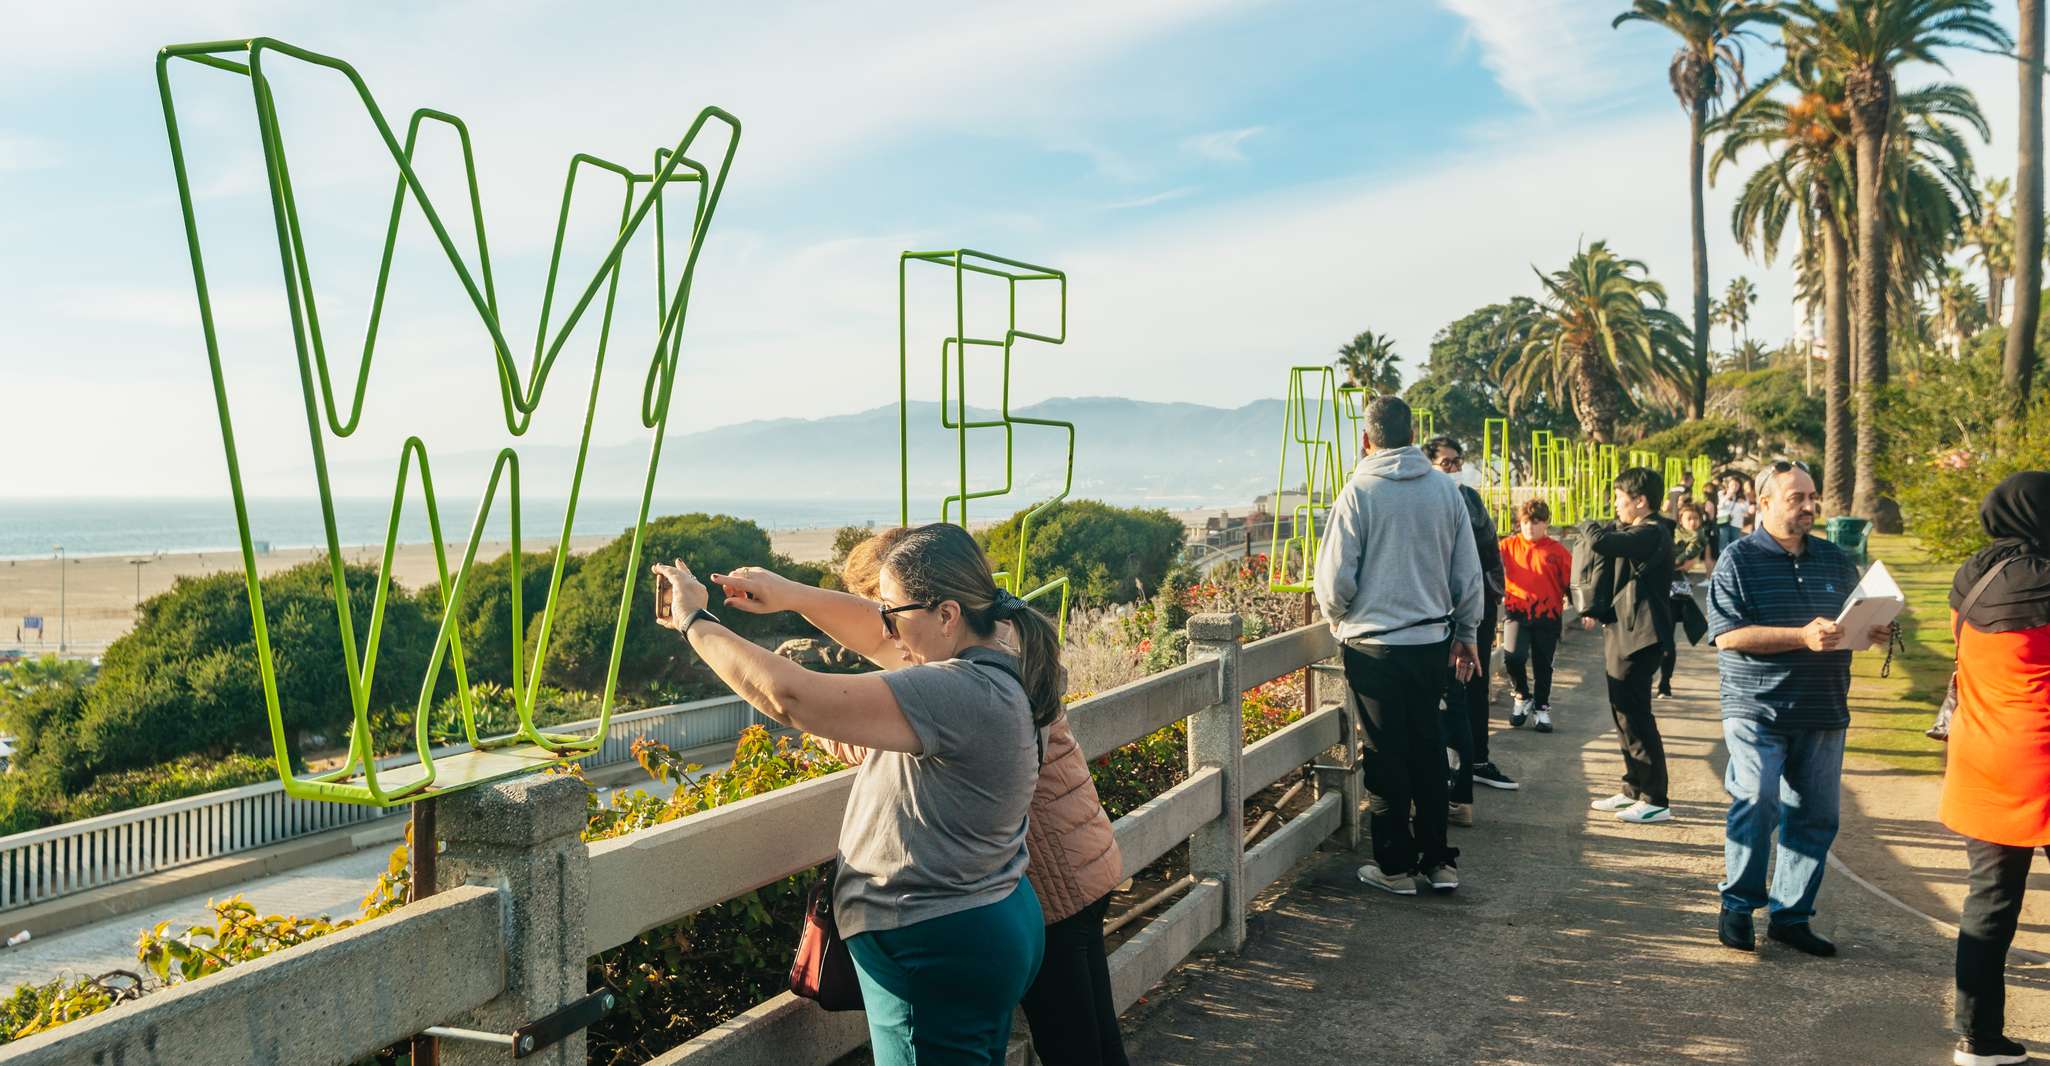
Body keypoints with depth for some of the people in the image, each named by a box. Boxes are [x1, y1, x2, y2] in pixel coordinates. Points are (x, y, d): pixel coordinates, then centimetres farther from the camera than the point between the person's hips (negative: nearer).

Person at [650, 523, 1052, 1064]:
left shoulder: (960, 693, -27)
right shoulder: (989, 669, 3)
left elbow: (788, 697, -30)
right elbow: (877, 639, 18)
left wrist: (694, 621, -17)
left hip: (937, 954, -10)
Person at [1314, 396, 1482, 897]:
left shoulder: (1359, 492, -11)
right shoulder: (1446, 489, 1)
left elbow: (1335, 578, -10)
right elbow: (1468, 573, 7)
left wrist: (1338, 621, 11)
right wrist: (1466, 634, 19)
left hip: (1373, 644, -4)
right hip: (1433, 639, 4)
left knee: (1386, 756, 6)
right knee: (1427, 748, 16)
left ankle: (1396, 866, 13)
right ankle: (1438, 860, 20)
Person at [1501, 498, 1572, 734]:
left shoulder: (1557, 551, 1)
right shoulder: (1508, 546, 3)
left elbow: (1571, 581, 3)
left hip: (1547, 615, 0)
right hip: (1517, 610, 0)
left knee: (1543, 665, 8)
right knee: (1513, 656, -18)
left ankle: (1541, 708, 26)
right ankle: (1523, 696, 9)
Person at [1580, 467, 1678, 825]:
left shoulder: (1651, 534, -17)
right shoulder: (1637, 532, 16)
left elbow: (1600, 542, -30)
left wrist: (1588, 527, -7)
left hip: (1638, 636, -11)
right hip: (1621, 633, 11)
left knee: (1634, 715, -8)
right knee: (1624, 713, 15)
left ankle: (1655, 801, -3)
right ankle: (1634, 791, 24)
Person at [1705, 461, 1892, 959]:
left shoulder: (1834, 559, 13)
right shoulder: (1739, 560, -4)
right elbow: (1728, 635, -14)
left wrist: (1875, 632, -1)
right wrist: (1803, 637, -20)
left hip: (1823, 713, 6)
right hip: (1757, 709, -5)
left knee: (1816, 815, 6)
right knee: (1758, 803, -14)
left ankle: (1791, 914, 19)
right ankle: (1737, 905, 4)